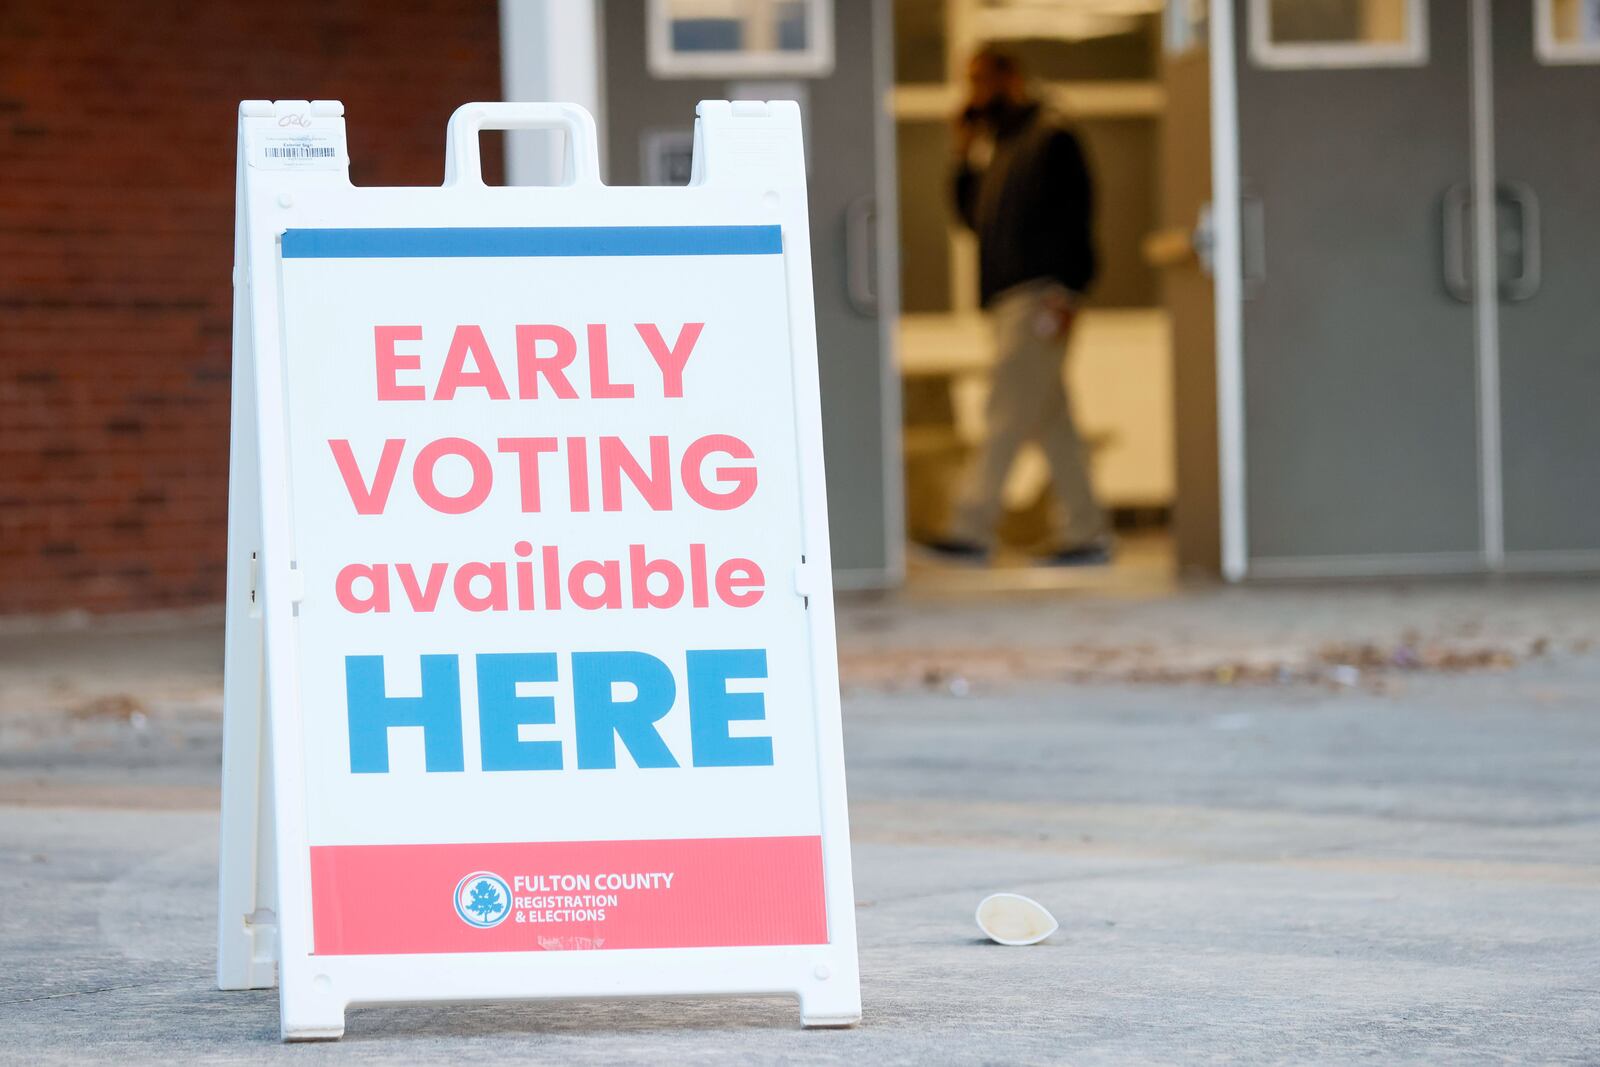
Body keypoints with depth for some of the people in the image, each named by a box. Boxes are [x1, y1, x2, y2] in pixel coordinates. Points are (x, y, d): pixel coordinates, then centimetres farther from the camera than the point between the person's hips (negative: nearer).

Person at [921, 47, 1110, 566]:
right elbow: (973, 216, 23)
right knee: (1050, 418, 8)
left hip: (1038, 294, -9)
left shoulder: (1051, 138, -6)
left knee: (1008, 412, -12)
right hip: (1008, 297, 9)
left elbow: (1075, 212, -13)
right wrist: (963, 155, 14)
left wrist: (1065, 291, -20)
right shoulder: (1004, 150, 22)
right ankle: (1085, 533, 9)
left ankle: (972, 529, -16)